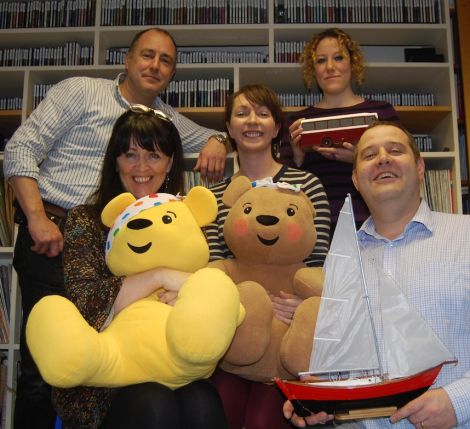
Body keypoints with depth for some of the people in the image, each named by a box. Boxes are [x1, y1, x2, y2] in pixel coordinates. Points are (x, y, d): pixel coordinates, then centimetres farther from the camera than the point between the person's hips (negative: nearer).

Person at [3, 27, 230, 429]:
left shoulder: (166, 118, 20)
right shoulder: (81, 91, 4)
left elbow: (212, 138, 32)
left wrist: (215, 142, 5)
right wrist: (37, 219, -14)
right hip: (52, 234, -4)